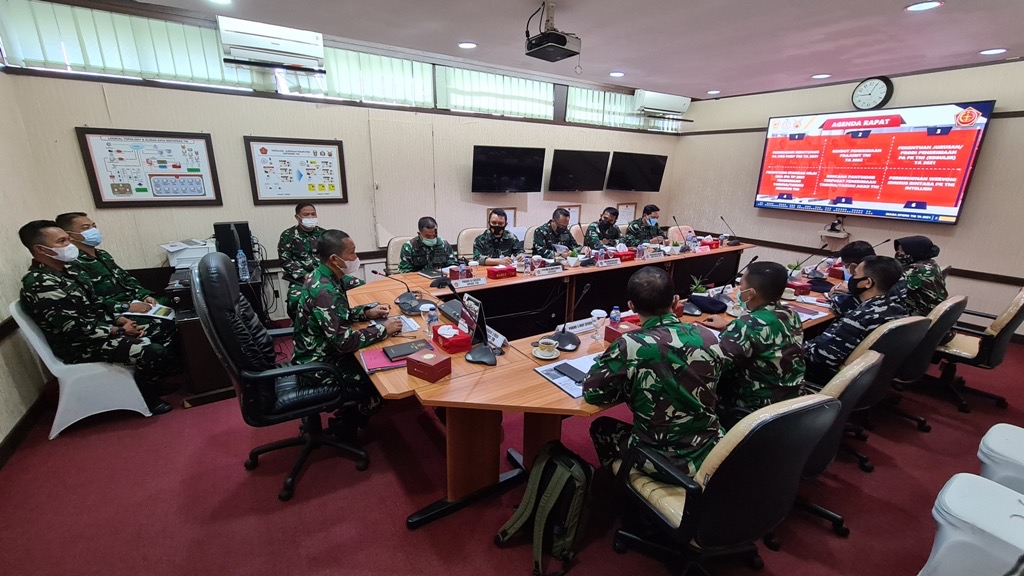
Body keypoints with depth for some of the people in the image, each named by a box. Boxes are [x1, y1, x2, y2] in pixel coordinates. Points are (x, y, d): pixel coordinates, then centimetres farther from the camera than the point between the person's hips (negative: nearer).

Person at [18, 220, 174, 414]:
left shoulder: (66, 270, 9)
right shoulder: (40, 284, -21)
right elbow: (73, 328, -23)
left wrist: (119, 320, 0)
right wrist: (119, 331, -16)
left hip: (99, 329, 10)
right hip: (80, 346, -10)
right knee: (154, 352, -27)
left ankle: (161, 381, 15)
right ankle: (147, 399, -2)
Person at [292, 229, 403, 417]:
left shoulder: (322, 276, -2)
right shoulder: (325, 292, -31)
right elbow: (345, 342, -32)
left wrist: (367, 312, -2)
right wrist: (384, 329, -22)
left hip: (320, 352, 9)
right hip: (320, 365, -9)